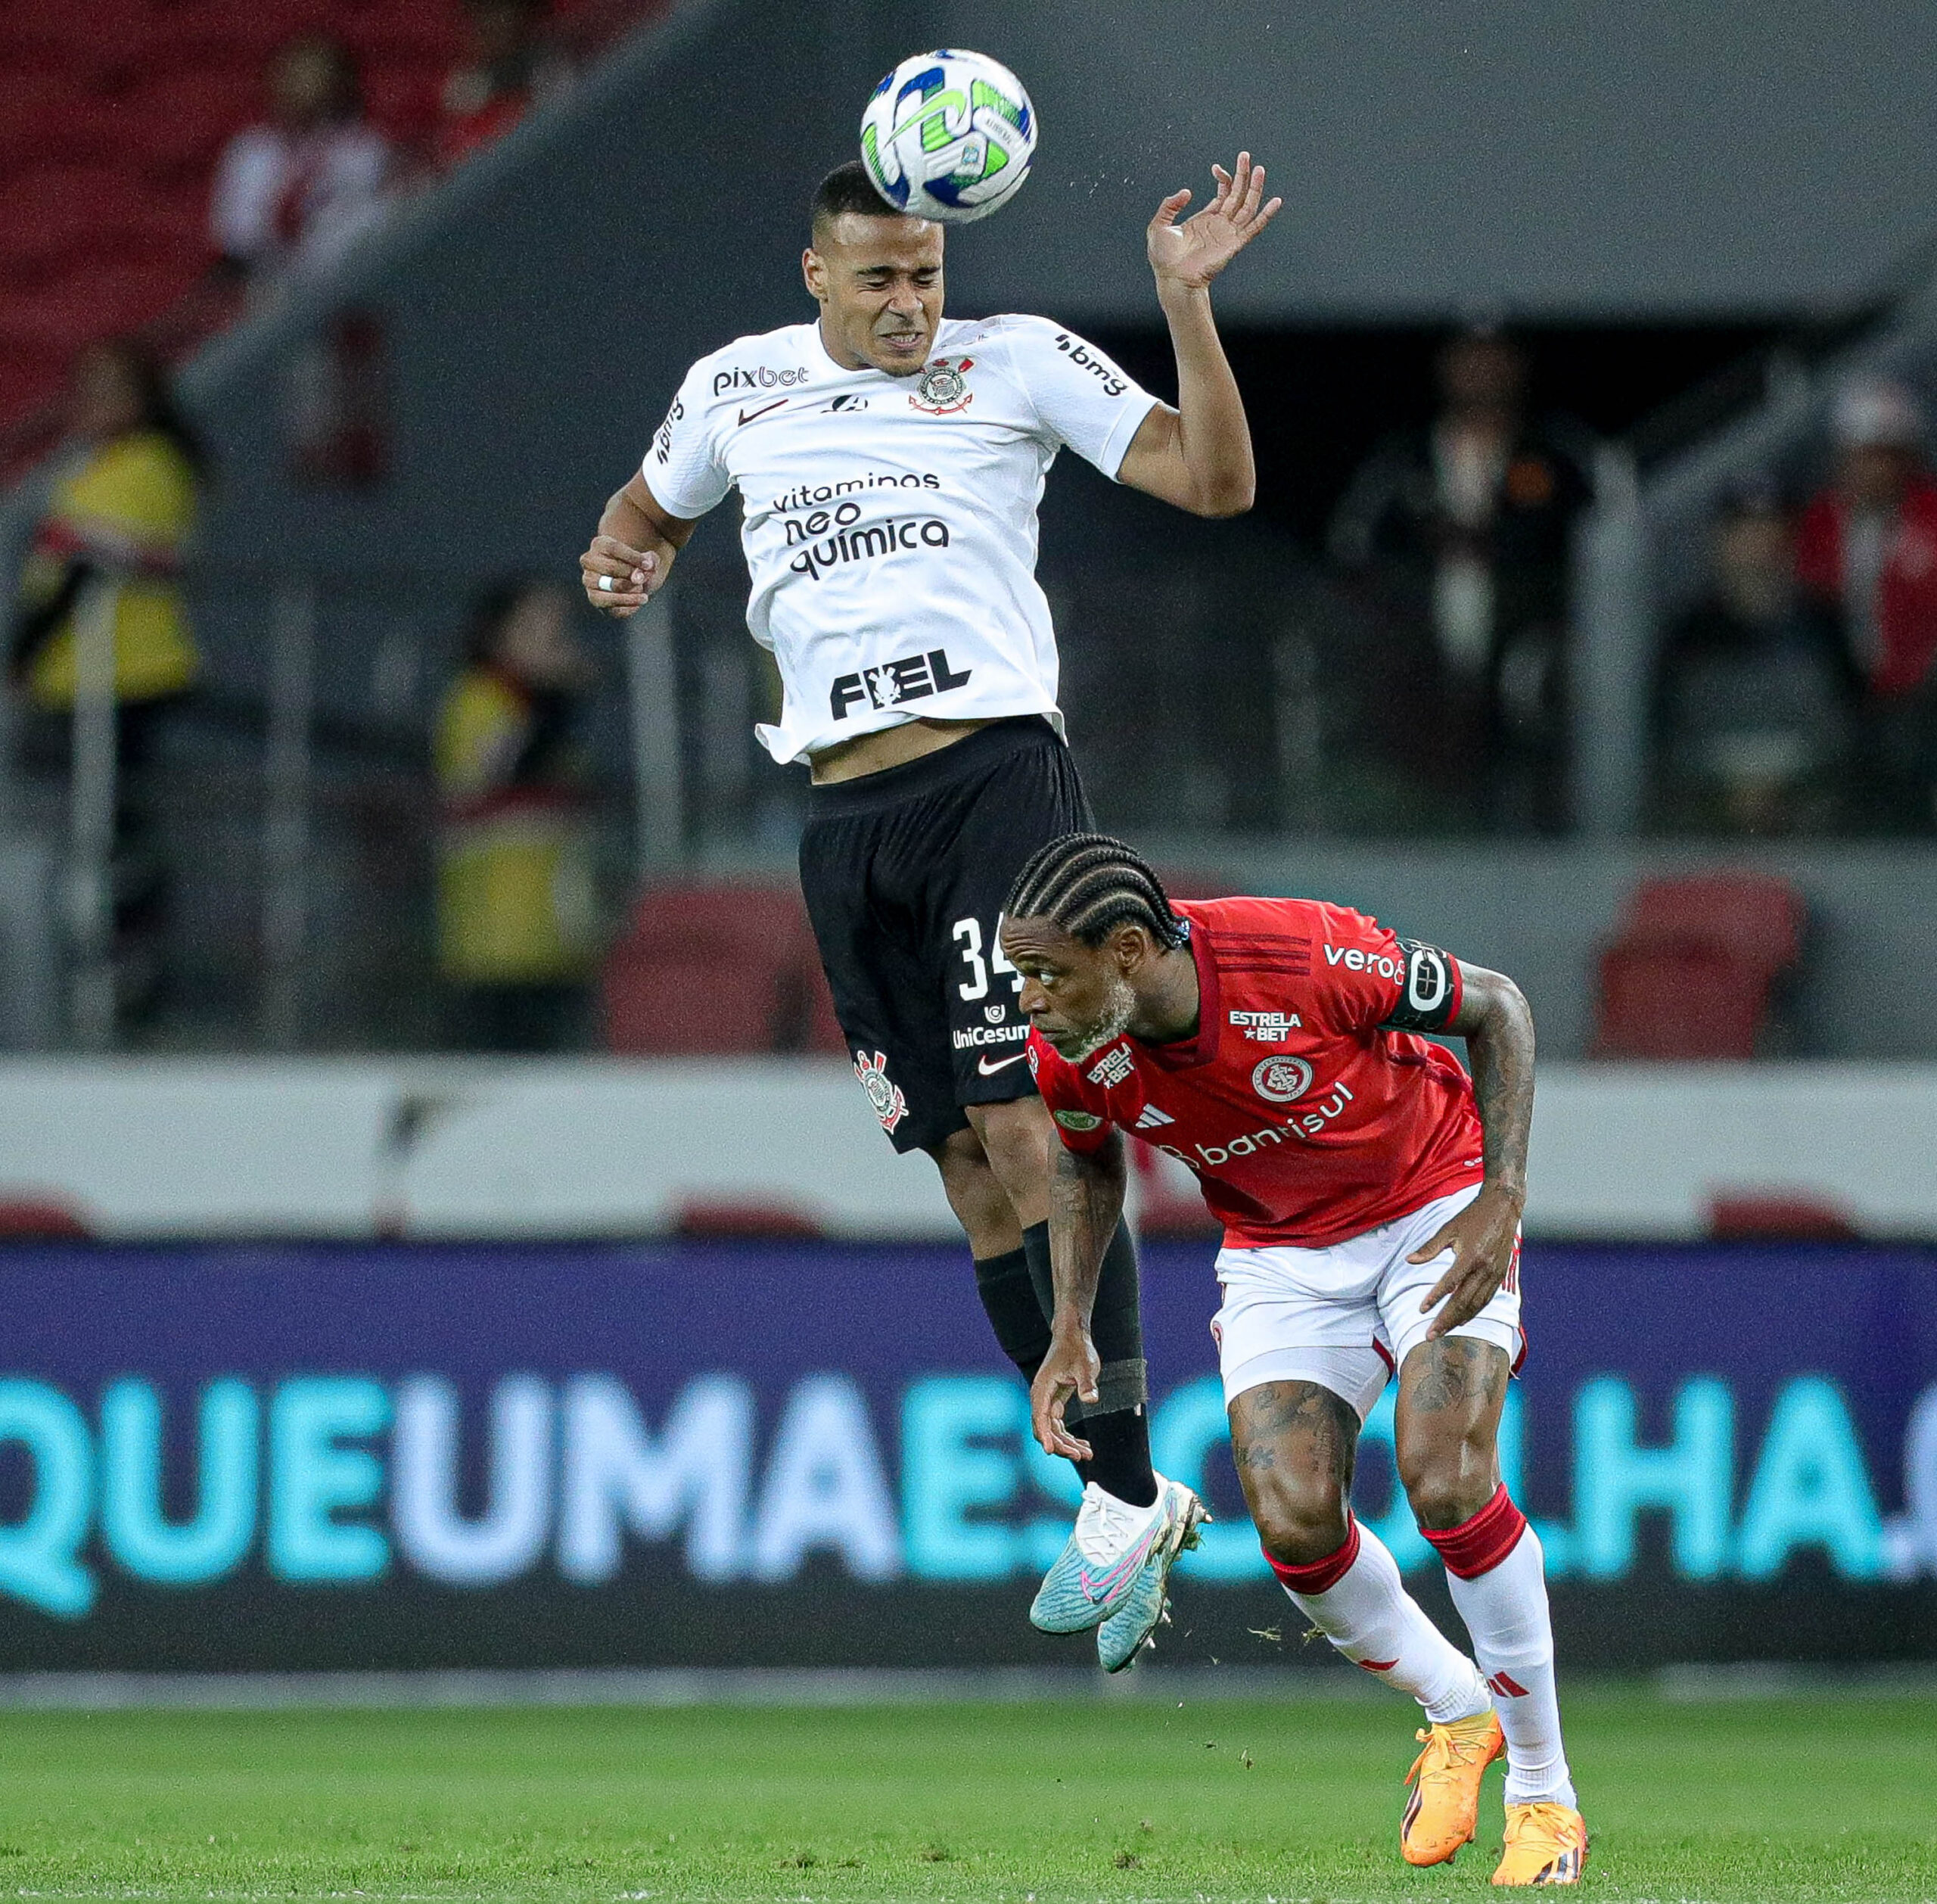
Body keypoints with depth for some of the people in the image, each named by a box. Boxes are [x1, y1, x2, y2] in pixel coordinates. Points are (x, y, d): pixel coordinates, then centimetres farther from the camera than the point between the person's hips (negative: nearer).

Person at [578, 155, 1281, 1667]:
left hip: (995, 770, -4)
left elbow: (1213, 479, -1)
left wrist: (1187, 303, -12)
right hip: (848, 817, 4)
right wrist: (633, 561, 10)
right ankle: (1122, 1508, 10)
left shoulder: (1016, 362, 4)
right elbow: (650, 510, 33)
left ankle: (1126, 1495, -14)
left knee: (1025, 1127, -16)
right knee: (972, 1178, 3)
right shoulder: (738, 388, 15)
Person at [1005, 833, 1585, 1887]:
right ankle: (1456, 1711, 15)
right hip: (1280, 1250, 4)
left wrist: (1500, 1199, -23)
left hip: (1436, 1215, -4)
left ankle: (1544, 1792, -6)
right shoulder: (1070, 1053, -19)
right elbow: (1087, 1161, 7)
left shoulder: (1309, 955, -32)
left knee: (1447, 1482, -23)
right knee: (1293, 1521, -15)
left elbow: (1496, 1007, -15)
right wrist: (1070, 1327, -4)